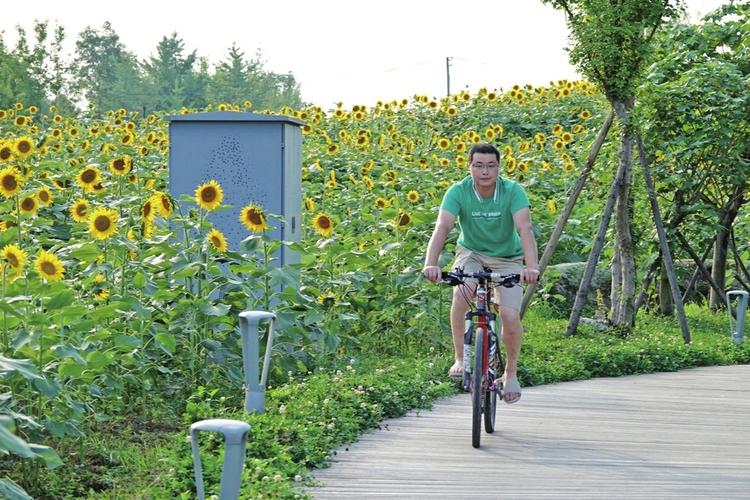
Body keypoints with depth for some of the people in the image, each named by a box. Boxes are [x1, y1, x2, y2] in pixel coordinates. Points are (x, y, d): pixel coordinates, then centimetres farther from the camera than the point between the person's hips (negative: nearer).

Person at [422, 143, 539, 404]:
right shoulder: (458, 192, -21)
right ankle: (460, 359, -16)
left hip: (507, 258, 0)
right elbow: (442, 228, -33)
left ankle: (511, 372, 9)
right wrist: (430, 263, -50)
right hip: (472, 254, 0)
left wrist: (532, 266, -52)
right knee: (461, 292, -31)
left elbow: (525, 229, -35)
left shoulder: (512, 191, -23)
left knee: (510, 316, -17)